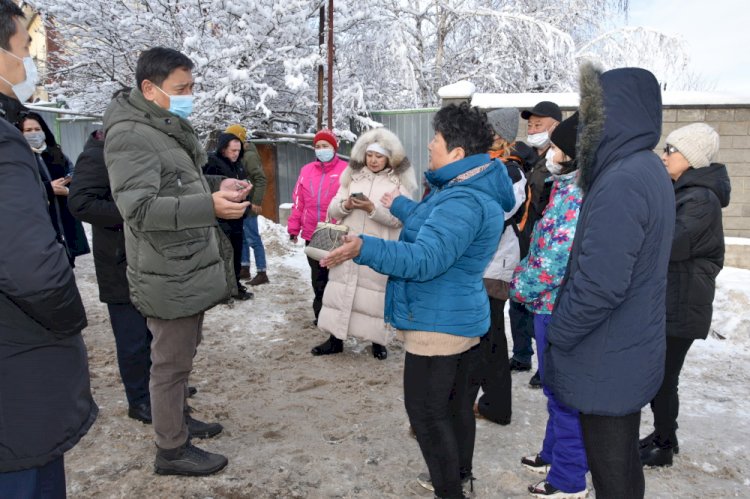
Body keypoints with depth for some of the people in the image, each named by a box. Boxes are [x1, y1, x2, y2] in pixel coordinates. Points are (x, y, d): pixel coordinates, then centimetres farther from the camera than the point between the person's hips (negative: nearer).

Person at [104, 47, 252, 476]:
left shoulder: (170, 128, 16)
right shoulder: (131, 135, -18)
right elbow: (140, 207, -27)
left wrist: (218, 186, 7)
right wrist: (211, 206, -37)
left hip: (191, 268, 10)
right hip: (169, 276, -10)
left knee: (183, 352, 22)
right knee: (172, 361, 3)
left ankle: (178, 419, 40)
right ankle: (172, 450, 19)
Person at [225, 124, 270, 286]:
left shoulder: (249, 156, -15)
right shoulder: (241, 155, 11)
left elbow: (261, 179, -21)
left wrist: (256, 201, -22)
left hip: (249, 204, -9)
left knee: (253, 239, -5)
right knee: (243, 237, 16)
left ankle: (262, 273, 2)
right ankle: (245, 269, 27)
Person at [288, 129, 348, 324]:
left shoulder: (345, 170, -6)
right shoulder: (306, 170, 8)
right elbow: (298, 201, 9)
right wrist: (294, 227, 9)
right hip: (312, 235, 5)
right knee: (318, 277, 15)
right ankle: (320, 312, 28)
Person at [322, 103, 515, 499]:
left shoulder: (463, 202, -26)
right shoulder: (468, 189, 10)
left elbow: (425, 259, -34)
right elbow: (434, 226, 26)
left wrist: (366, 249, -43)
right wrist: (401, 206, 36)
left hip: (438, 323, -11)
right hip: (463, 317, 11)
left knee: (426, 411, 1)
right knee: (456, 404, 23)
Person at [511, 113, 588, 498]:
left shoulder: (577, 195, -21)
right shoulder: (566, 187, 11)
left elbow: (558, 257, -25)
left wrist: (521, 288, -12)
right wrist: (522, 276, 10)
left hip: (559, 307, -10)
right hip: (552, 305, 10)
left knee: (564, 393, 3)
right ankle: (555, 453, 39)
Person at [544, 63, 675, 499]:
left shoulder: (621, 182, -25)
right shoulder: (648, 169, 8)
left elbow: (599, 285, -29)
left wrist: (556, 335, -15)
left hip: (608, 361, -9)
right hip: (629, 353, 9)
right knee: (622, 462, 23)